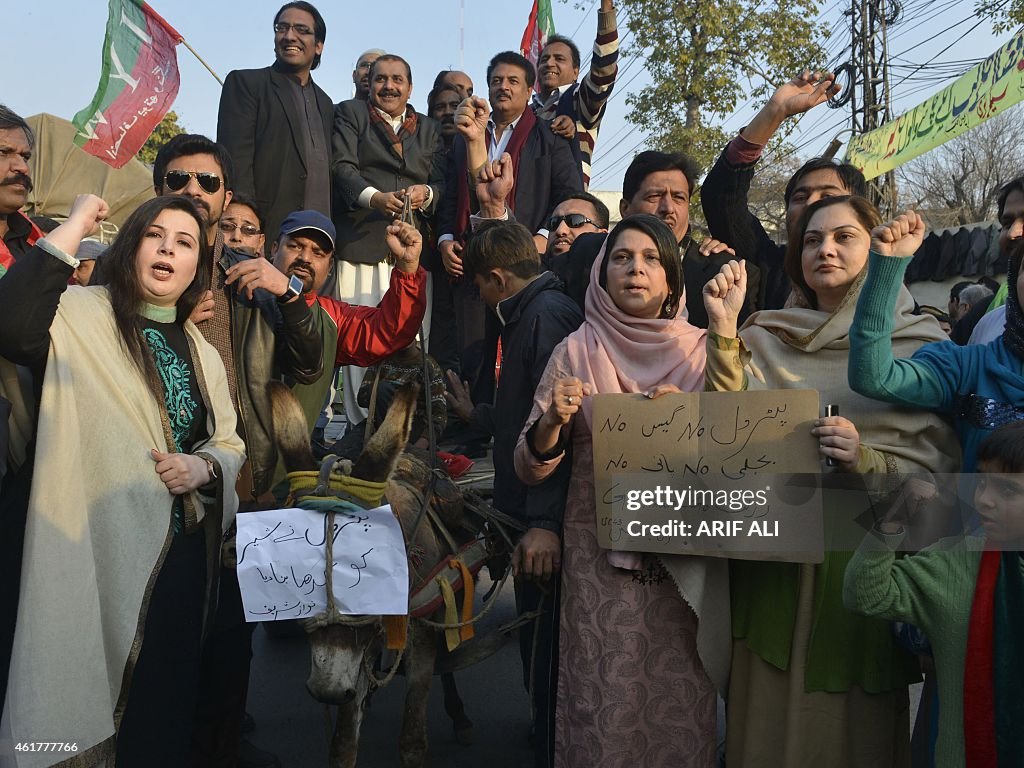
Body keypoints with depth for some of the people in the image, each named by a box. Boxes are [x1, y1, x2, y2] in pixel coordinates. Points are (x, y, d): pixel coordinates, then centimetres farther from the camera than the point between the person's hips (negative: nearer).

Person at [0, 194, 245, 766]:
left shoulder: (201, 353, 12)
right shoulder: (82, 317, -6)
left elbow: (229, 444, 15)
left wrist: (201, 468, -8)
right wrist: (75, 227, -21)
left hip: (185, 549, 5)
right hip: (107, 545, -5)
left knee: (169, 699, 15)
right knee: (94, 696, 6)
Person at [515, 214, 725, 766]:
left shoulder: (700, 350, 3)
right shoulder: (577, 351, 0)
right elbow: (529, 469, -1)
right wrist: (551, 421, -21)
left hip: (685, 561, 2)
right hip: (599, 561, -1)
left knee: (682, 710, 7)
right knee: (606, 707, 2)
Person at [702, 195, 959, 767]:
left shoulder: (922, 342, 1)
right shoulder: (764, 338, 7)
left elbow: (942, 463, -1)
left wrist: (867, 462, -20)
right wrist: (724, 329, -12)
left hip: (867, 557, -1)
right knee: (769, 719, 11)